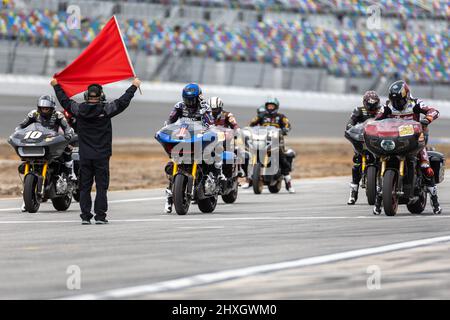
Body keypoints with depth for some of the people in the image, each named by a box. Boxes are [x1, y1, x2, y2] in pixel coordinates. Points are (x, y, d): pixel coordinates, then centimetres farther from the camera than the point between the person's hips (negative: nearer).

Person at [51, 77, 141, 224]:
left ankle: (85, 216, 4)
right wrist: (134, 86, 9)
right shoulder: (106, 109, -10)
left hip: (85, 156, 2)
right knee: (101, 186, 2)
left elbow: (64, 100, 10)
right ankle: (100, 216, -2)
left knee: (84, 187, 7)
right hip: (102, 155, -2)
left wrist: (56, 85, 26)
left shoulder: (79, 109, -3)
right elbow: (123, 102, -3)